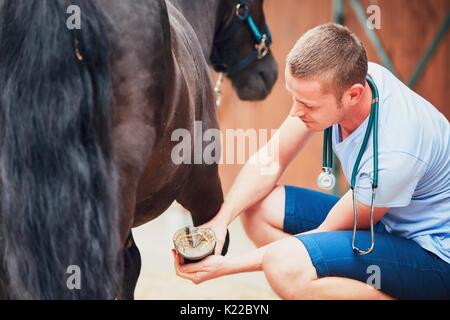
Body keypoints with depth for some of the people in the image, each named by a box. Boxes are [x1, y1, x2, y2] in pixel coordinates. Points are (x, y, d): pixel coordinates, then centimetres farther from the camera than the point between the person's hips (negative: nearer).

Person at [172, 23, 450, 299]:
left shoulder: (393, 155, -32)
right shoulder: (326, 84, -11)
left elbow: (327, 234, -19)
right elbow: (273, 160, 1)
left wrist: (226, 266, -18)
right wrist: (221, 220, -14)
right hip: (384, 224, 9)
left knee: (286, 264, -29)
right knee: (258, 208, 0)